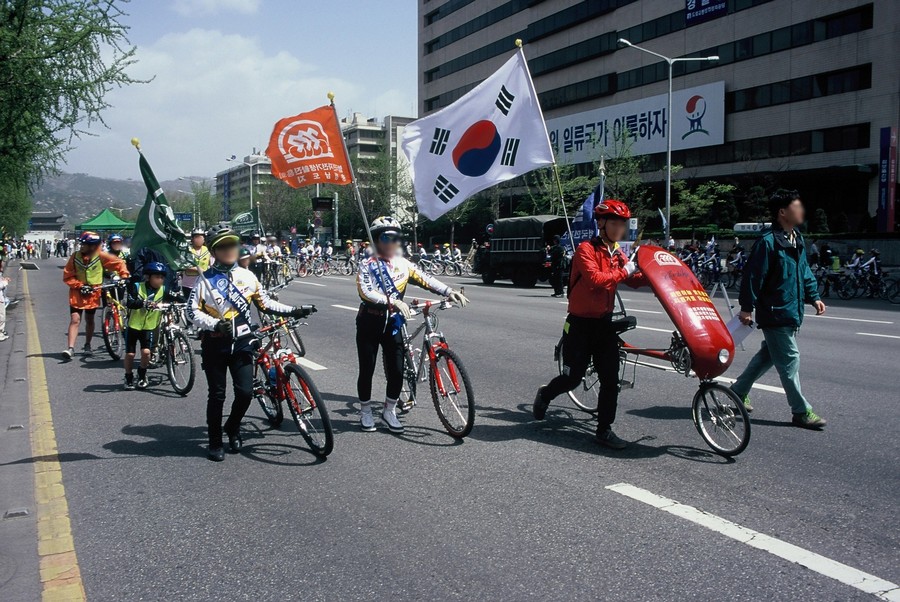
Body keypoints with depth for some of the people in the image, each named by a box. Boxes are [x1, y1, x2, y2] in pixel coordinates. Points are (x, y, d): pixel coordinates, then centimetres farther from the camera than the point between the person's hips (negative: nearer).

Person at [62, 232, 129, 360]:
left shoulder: (101, 256, -11)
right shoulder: (75, 256, -8)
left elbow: (119, 263, -3)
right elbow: (67, 276, -4)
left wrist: (124, 276, -14)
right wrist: (80, 286, -15)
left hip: (93, 293, 0)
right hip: (77, 293, 0)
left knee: (89, 320, 12)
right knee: (75, 319, -10)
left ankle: (87, 346, 29)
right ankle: (70, 348, -14)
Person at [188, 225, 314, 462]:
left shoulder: (247, 276, 6)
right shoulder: (206, 279, -4)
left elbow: (265, 304, 12)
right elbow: (192, 311, -9)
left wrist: (293, 311, 4)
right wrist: (215, 324, -24)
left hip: (242, 343, 2)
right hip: (215, 344, -2)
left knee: (245, 392, -1)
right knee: (217, 395, 4)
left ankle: (233, 428, 28)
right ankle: (215, 442, 19)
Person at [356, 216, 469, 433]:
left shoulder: (403, 264, 3)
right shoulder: (368, 265, -9)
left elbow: (426, 280, -7)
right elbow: (366, 292, -24)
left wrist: (449, 292, -21)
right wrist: (393, 301, -35)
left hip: (392, 323, 3)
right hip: (370, 323, -3)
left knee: (397, 370, 0)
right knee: (367, 369, 4)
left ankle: (389, 411, 20)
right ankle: (365, 412, 24)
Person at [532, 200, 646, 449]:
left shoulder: (617, 254, 10)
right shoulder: (586, 249, -14)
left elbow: (635, 280, 5)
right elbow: (595, 279, -27)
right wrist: (623, 272, -19)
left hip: (604, 323, 6)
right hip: (581, 323, -6)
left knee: (610, 379, 2)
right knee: (573, 377, 2)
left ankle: (605, 430, 11)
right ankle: (544, 395, 32)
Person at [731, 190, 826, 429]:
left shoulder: (797, 239, 11)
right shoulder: (768, 242, -18)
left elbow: (805, 272, 21)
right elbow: (753, 275, -18)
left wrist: (813, 297, 13)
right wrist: (747, 307, -17)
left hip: (791, 313, 10)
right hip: (775, 313, -10)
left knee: (767, 356, 18)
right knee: (790, 360, -3)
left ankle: (738, 391, 31)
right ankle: (801, 411, 6)